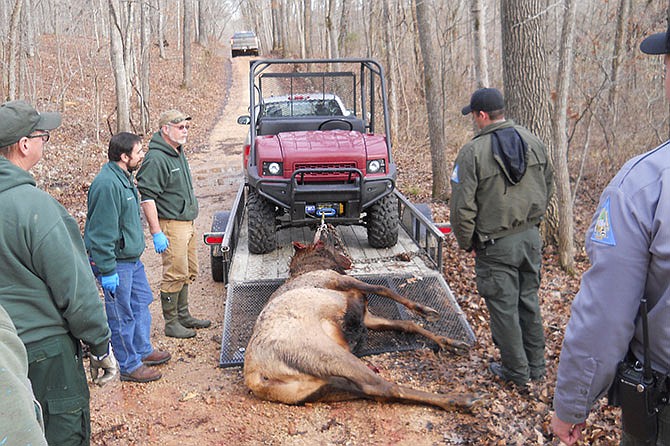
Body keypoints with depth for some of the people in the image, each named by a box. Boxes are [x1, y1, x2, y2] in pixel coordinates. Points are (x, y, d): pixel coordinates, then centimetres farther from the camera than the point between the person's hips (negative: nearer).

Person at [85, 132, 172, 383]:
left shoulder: (124, 178, 9)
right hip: (117, 263, -10)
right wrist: (107, 271, -22)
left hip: (132, 258, 10)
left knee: (142, 302, 21)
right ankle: (129, 366, 17)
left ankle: (143, 350, 38)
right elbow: (102, 232, -24)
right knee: (122, 315, 3)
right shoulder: (107, 184, -24)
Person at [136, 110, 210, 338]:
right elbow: (147, 197, -20)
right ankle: (171, 323, 9)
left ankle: (183, 316, 29)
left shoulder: (178, 152, 14)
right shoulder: (156, 159, -17)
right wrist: (157, 233, -23)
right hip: (171, 225, -10)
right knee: (175, 275, -4)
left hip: (187, 223, 10)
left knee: (189, 272, 16)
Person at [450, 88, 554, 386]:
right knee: (529, 300, 19)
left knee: (503, 307, 8)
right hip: (531, 237, 6)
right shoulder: (532, 141, 2)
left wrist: (467, 243, -2)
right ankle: (536, 365, 31)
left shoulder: (472, 152, -16)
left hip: (496, 244, -6)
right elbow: (548, 186, 13)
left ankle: (516, 371, 21)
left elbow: (462, 206, -17)